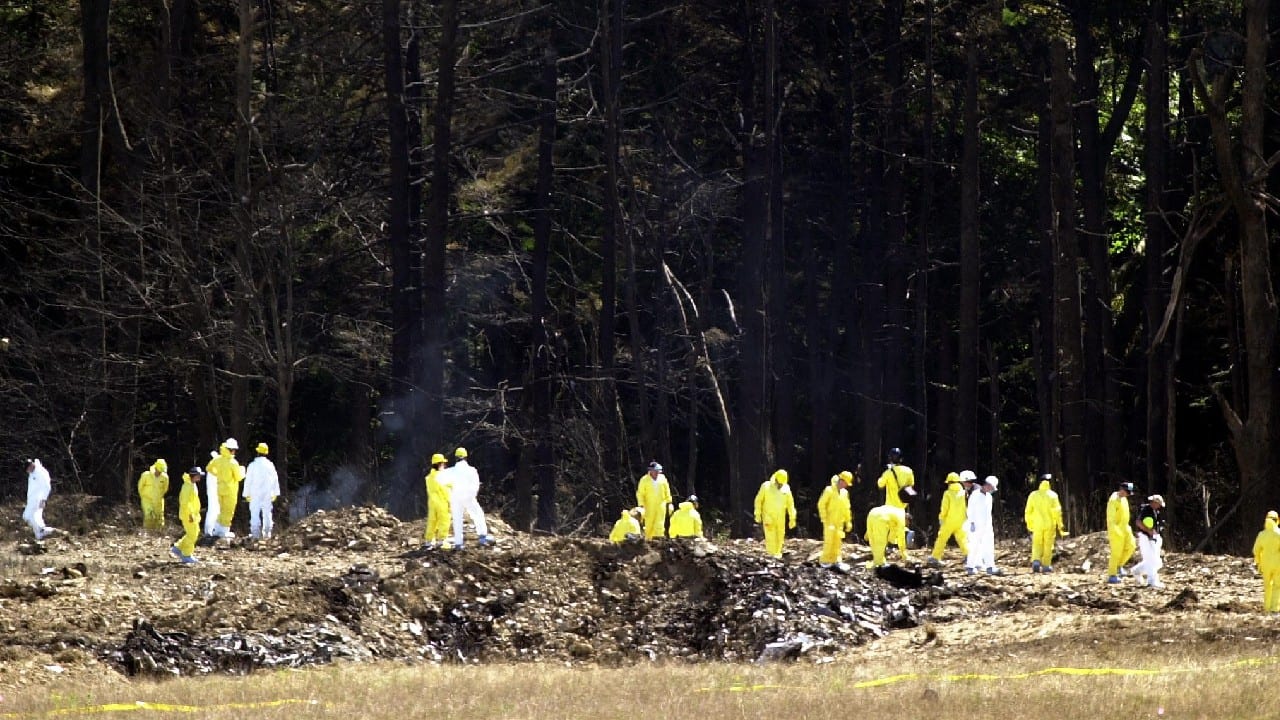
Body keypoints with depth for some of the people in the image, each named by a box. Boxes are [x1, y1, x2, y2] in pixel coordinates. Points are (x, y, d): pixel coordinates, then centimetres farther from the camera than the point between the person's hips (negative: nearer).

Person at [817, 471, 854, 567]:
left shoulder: (844, 492, 7)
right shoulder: (829, 490, -10)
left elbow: (846, 508, 14)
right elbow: (821, 504, -10)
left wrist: (848, 521, 12)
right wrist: (824, 519, -13)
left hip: (839, 522, 5)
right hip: (830, 521, -5)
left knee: (837, 541, 5)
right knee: (829, 540, -6)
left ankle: (835, 559, 13)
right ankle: (824, 560, 3)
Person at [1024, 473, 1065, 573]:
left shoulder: (1033, 495, 1)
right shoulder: (1052, 495, -5)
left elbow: (1028, 511, 3)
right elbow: (1057, 511, -8)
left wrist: (1029, 524, 15)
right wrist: (1060, 524, -1)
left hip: (1037, 524, 1)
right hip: (1050, 525, -1)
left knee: (1037, 545, 6)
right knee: (1048, 545, 8)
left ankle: (1036, 561, -15)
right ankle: (1046, 565, 9)